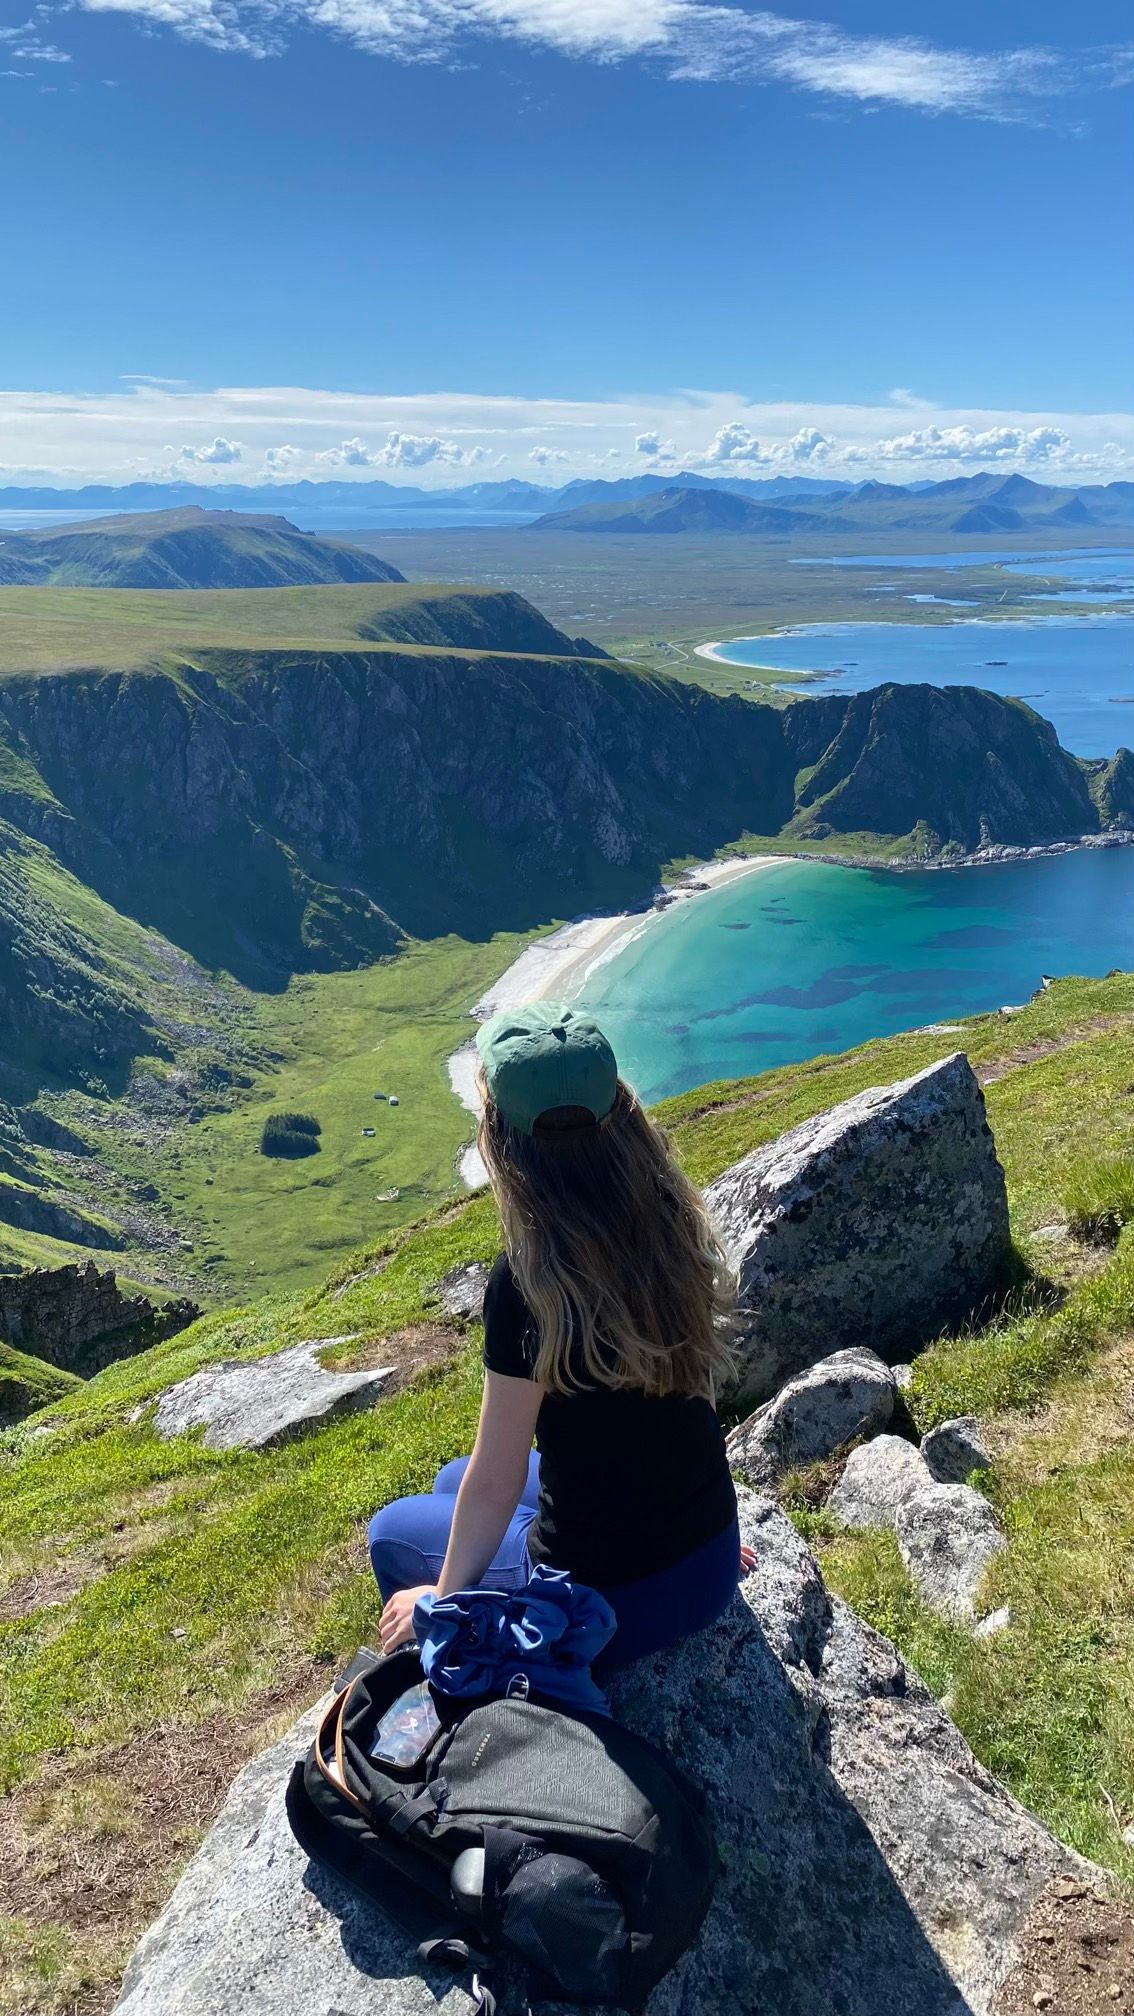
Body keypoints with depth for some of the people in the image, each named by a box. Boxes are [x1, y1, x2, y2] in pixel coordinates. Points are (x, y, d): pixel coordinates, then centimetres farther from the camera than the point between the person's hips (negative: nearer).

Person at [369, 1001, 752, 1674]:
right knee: (453, 1481, 27)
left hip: (608, 1604, -6)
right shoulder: (673, 1225, -10)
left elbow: (496, 1484, -17)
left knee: (394, 1530, 21)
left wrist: (445, 1599, 0)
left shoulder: (529, 1283, -27)